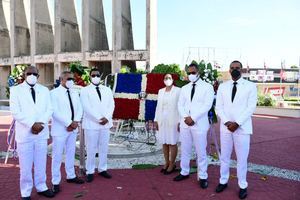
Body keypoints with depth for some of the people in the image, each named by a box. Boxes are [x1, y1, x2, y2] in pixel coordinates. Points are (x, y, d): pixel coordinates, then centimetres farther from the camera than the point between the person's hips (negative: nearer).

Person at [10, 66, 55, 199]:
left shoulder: (45, 90, 10)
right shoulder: (16, 90, 0)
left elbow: (49, 109, 5)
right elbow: (15, 112, -9)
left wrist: (41, 123, -11)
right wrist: (32, 124, -16)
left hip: (42, 132, 3)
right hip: (25, 133, -3)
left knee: (41, 163, 12)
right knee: (25, 165, 5)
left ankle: (41, 187, 27)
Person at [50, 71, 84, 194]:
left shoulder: (75, 93, 10)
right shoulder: (54, 93, -10)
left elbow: (79, 109, 8)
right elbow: (55, 112, -18)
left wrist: (76, 122, -9)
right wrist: (69, 123, -18)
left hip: (73, 128, 6)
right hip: (60, 129, -6)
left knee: (71, 153, 16)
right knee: (57, 156, 2)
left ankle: (71, 176, 31)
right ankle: (56, 182, 13)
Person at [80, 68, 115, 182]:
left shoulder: (107, 90, 12)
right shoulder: (85, 90, -1)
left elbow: (111, 105, 5)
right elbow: (87, 107, -10)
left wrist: (107, 118, -11)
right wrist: (99, 119, -15)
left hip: (105, 123, 4)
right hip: (91, 124, -4)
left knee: (104, 148, 10)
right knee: (91, 149, 2)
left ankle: (102, 169, 23)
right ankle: (90, 171, 14)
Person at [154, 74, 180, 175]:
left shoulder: (178, 91, -5)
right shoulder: (161, 91, 12)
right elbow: (158, 106, 13)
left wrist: (180, 121, -14)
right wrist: (156, 120, 9)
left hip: (173, 120, -5)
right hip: (162, 120, 5)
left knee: (172, 143, 0)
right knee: (164, 142, 9)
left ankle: (172, 164, 12)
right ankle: (166, 163, 21)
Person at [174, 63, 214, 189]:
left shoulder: (207, 87, -2)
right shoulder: (184, 88, 13)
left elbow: (207, 105, -11)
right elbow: (180, 105, 8)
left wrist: (193, 118, -16)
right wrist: (185, 117, -10)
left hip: (199, 124, -4)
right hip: (185, 123, 5)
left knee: (201, 151, 3)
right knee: (185, 150, 13)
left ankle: (202, 176, 15)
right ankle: (184, 172, 28)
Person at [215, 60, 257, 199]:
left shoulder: (250, 86, -1)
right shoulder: (222, 86, 7)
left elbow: (251, 107, -7)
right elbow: (219, 107, 4)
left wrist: (237, 123, -14)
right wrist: (227, 122, -10)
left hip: (242, 127, -3)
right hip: (225, 127, 3)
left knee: (242, 158, 5)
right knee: (224, 156, 12)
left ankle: (242, 185, 20)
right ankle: (223, 181, 26)